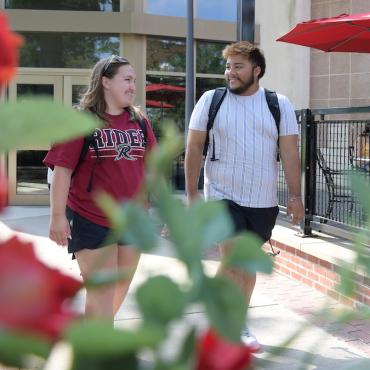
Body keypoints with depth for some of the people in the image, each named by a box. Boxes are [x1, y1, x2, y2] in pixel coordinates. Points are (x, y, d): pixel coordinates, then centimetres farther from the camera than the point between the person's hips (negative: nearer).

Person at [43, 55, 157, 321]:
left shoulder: (140, 121, 7)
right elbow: (62, 169, -12)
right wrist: (58, 215, -17)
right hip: (91, 219, -6)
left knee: (120, 288, 18)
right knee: (102, 291, -5)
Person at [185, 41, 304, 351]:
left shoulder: (279, 105, 1)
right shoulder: (211, 100, -2)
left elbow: (290, 152, 0)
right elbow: (194, 147, 0)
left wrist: (296, 195, -5)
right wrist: (191, 193, -2)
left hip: (263, 200, 3)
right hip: (223, 195, -2)